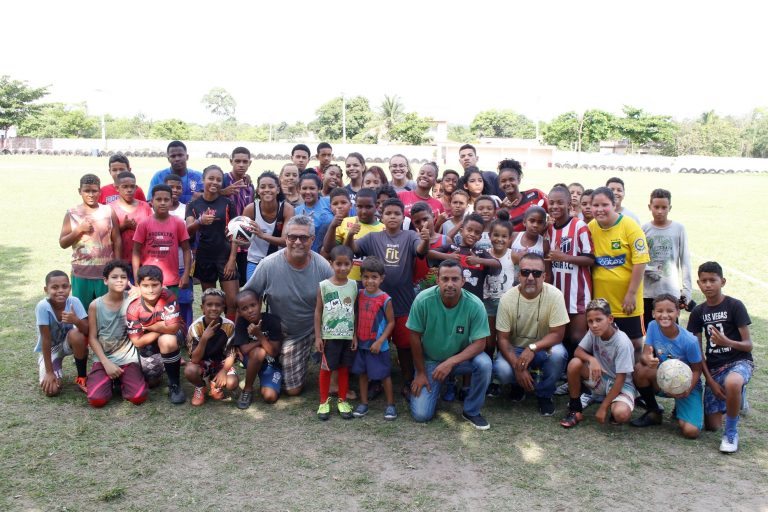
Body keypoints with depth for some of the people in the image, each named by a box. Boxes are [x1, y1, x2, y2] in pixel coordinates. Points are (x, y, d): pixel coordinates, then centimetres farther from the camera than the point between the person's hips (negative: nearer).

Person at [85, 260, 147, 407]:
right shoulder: (95, 305, -6)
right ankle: (108, 379, 13)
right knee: (97, 399, -19)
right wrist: (106, 363, -11)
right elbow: (92, 338, -2)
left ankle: (121, 380, 13)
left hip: (128, 358, 0)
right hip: (103, 359, 0)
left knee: (138, 397, -19)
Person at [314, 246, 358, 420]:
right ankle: (324, 401, 20)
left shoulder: (353, 285, 0)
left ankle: (342, 400, 25)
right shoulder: (324, 286, -7)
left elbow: (355, 311, 5)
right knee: (326, 369, 7)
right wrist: (318, 336, -5)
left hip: (347, 336, 2)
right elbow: (318, 311, -2)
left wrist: (355, 335, 3)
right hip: (329, 336, -2)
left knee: (344, 368, 11)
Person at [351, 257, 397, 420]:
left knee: (384, 375, 6)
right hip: (361, 344, 5)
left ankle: (390, 404, 19)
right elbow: (356, 317, 8)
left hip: (378, 345, -5)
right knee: (362, 373, 14)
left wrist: (380, 341, -15)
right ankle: (363, 403, 27)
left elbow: (391, 322, -10)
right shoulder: (359, 295, 0)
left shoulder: (385, 299, -14)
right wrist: (355, 336, 1)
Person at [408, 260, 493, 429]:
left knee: (484, 364, -31)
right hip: (430, 360, 0)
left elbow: (479, 343, -20)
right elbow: (415, 337, -13)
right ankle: (436, 387, 24)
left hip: (461, 358, 1)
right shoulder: (423, 300, -24)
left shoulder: (475, 305, -23)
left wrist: (450, 362, -32)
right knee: (421, 415, -10)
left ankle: (471, 411, -5)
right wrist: (421, 373, -7)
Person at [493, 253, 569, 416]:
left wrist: (532, 348, -34)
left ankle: (544, 394, -4)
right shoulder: (507, 298, -16)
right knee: (502, 371, -30)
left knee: (558, 354, -34)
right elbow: (503, 338, -12)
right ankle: (519, 384, 10)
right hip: (515, 349, 0)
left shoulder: (554, 295, -19)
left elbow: (557, 334, -18)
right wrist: (517, 367, -25)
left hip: (544, 347, 0)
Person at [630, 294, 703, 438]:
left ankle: (680, 408, 15)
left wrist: (687, 391, -28)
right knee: (640, 368, -30)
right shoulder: (653, 327, -13)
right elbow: (645, 355, -16)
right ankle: (653, 411, -4)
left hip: (686, 385, -3)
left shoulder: (690, 341, -22)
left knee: (691, 432, -22)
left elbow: (696, 370, -11)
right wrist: (648, 360, -41)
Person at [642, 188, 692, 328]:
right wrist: (648, 270, -15)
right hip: (648, 292, 1)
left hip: (672, 292, -1)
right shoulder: (644, 229, 0)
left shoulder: (678, 229, 0)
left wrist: (687, 290, -2)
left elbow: (685, 261, 1)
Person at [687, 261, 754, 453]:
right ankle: (735, 397, 31)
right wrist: (710, 380, -6)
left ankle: (731, 432, -17)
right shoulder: (698, 312, 4)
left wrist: (727, 342, -30)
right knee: (711, 426, -1)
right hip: (713, 367, 4)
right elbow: (698, 351, 4)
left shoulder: (735, 306, -8)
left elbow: (748, 345, -9)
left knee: (732, 383, -43)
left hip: (739, 361, -4)